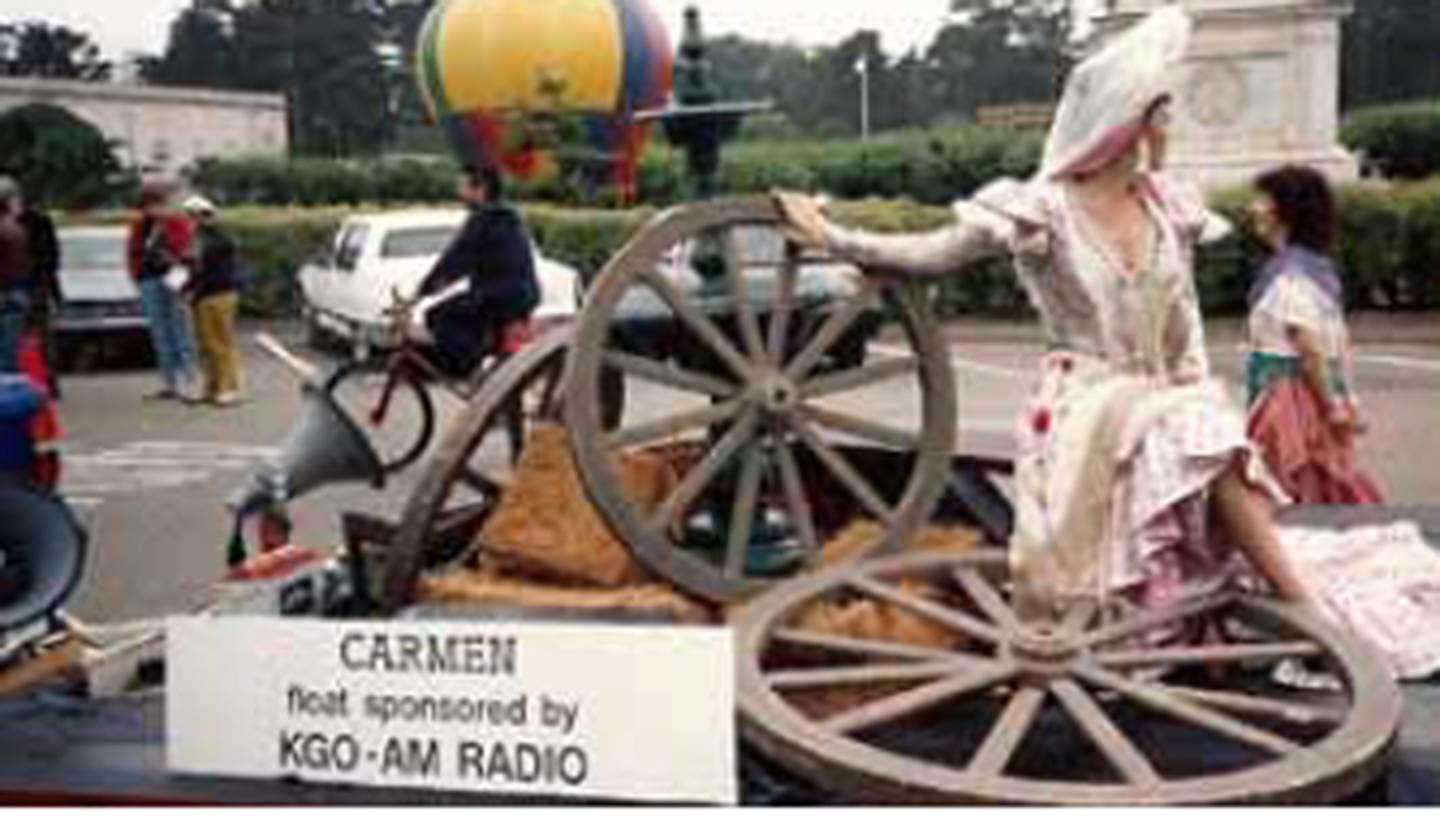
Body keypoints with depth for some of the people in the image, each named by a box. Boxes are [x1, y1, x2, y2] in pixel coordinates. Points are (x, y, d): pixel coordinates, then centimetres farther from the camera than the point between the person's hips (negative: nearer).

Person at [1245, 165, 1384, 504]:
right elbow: (1341, 344, 14)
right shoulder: (1321, 267, 13)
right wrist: (1348, 401, 14)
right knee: (1329, 495, 13)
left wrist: (1333, 406, -15)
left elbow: (1310, 348, -20)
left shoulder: (1286, 273, -16)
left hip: (1288, 396, -9)